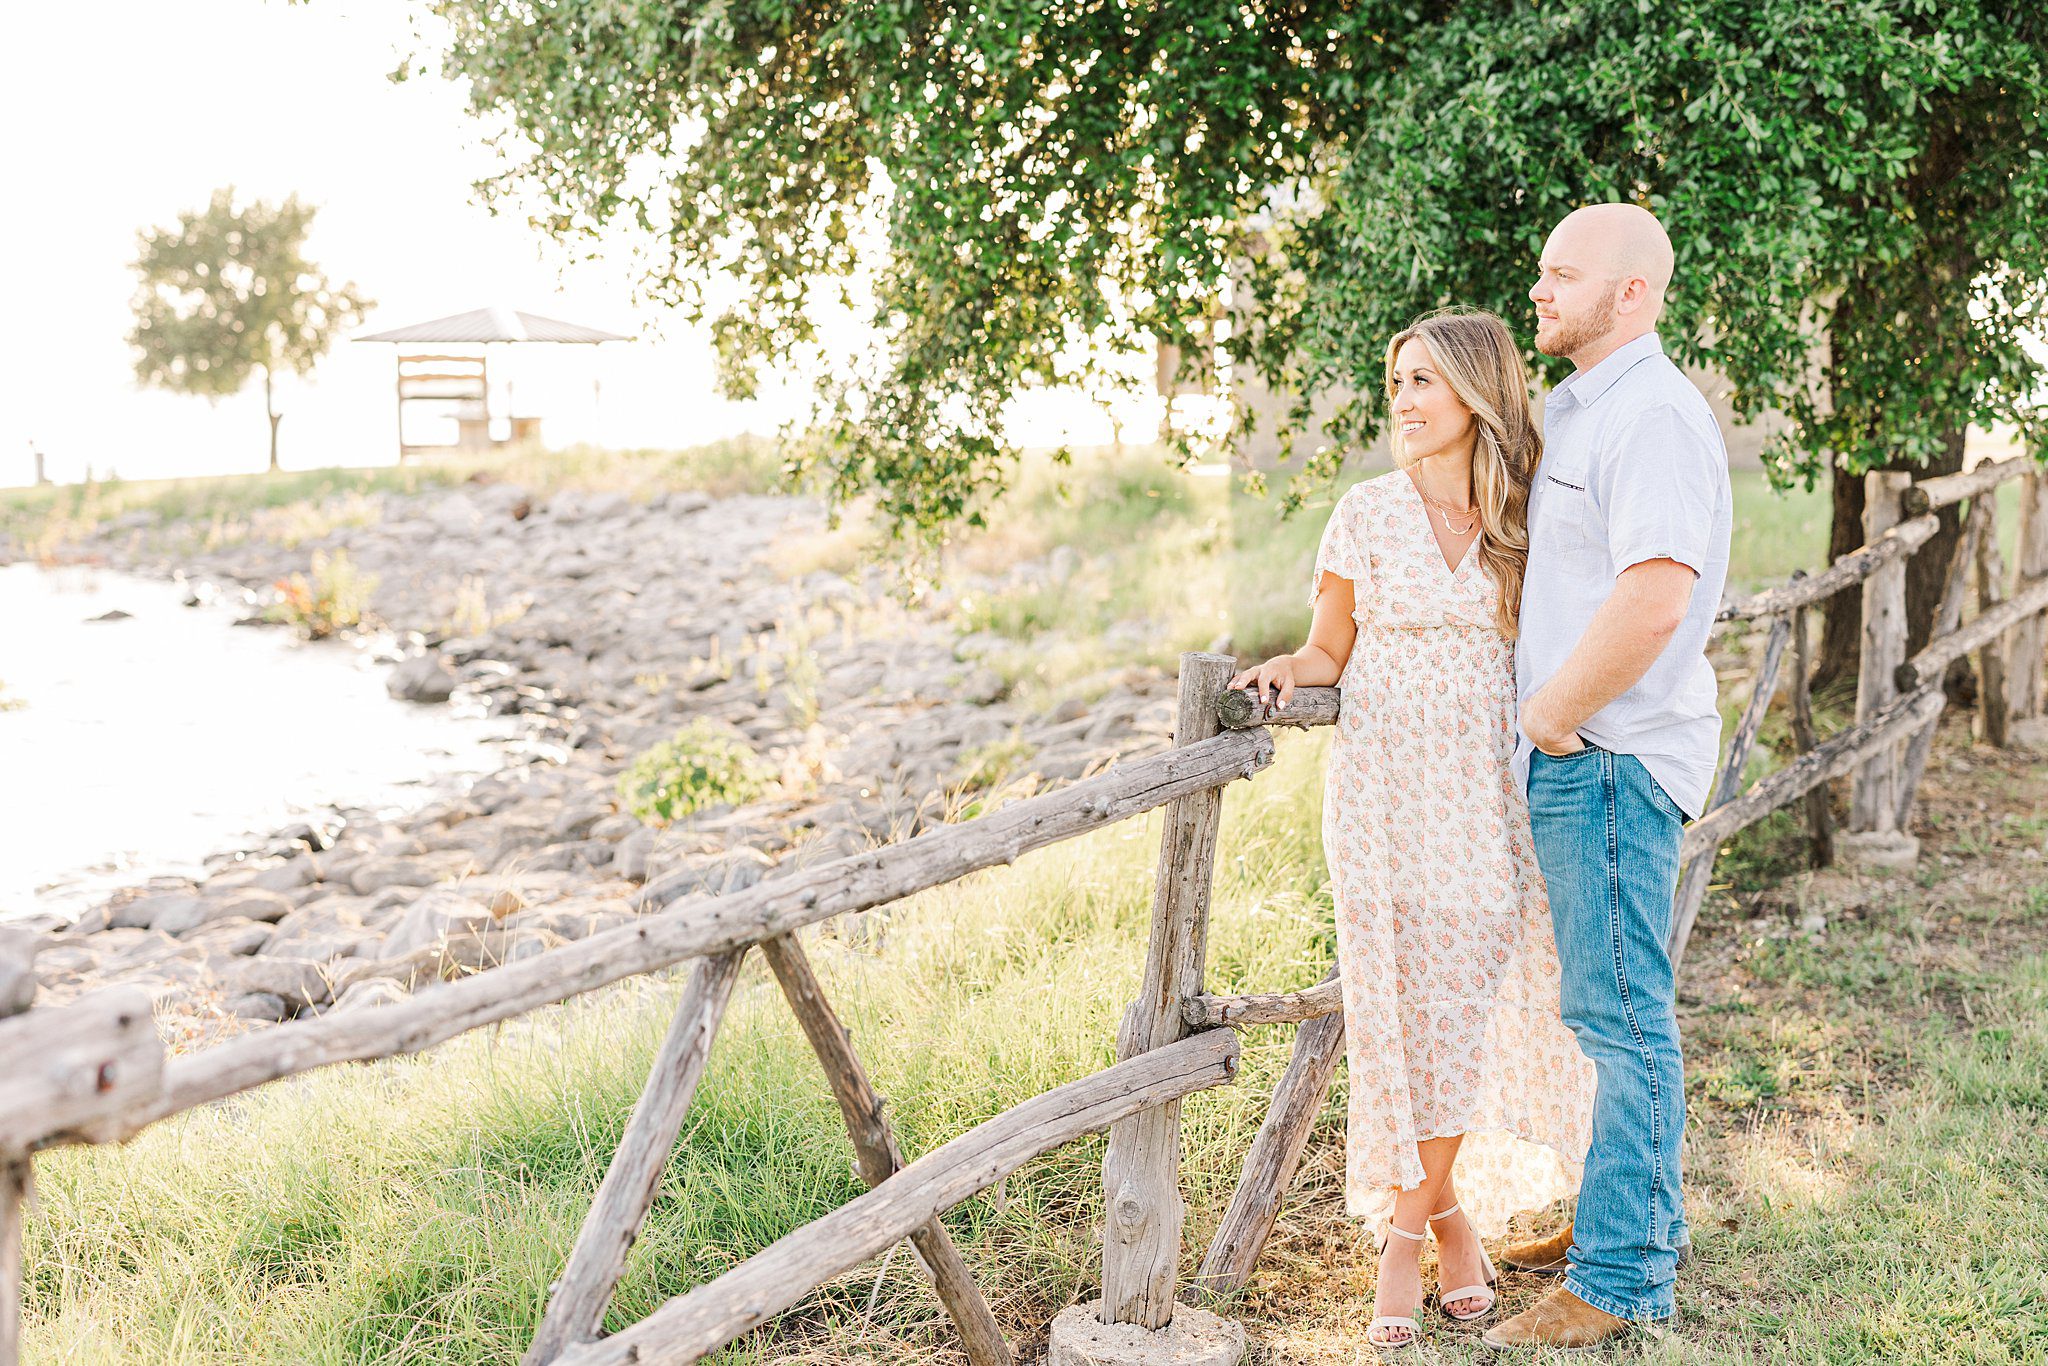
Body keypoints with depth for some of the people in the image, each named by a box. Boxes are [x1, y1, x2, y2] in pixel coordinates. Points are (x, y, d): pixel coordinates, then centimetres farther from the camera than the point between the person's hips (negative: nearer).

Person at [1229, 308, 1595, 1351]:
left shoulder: (1525, 520, 6)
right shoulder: (1367, 514, 3)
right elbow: (1331, 652, 9)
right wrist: (1281, 669, -10)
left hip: (1491, 796, 1)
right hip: (1386, 787, -1)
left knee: (1471, 999, -2)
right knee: (1408, 1003, -3)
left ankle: (1409, 1226, 13)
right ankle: (1446, 1210, 14)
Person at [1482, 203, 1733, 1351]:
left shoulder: (1654, 416, -17)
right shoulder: (1577, 408, 17)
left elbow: (1654, 601, -28)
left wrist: (1551, 713, -18)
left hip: (1613, 754, -11)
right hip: (1579, 752, 11)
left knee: (1622, 1011, -6)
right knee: (1613, 1002, 18)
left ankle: (1621, 1279, 1)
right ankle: (1643, 1215, 31)